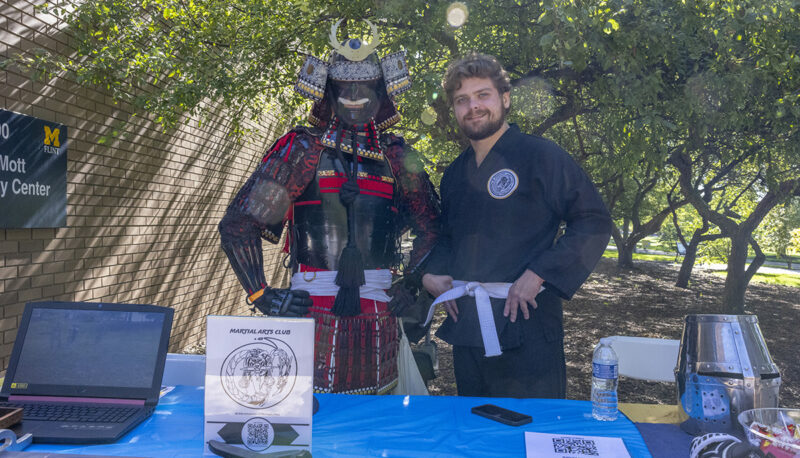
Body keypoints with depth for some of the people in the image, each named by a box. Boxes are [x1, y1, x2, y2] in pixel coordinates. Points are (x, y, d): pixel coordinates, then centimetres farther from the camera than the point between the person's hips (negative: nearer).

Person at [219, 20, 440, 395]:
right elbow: (237, 225, -3)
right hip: (312, 307, -3)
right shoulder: (302, 148, 0)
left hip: (377, 314, 3)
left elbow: (431, 228, 19)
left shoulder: (395, 155, 9)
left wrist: (412, 287, 9)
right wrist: (262, 295, -6)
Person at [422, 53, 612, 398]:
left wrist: (538, 275, -16)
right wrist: (431, 273, 6)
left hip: (526, 324, -6)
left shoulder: (540, 156, -5)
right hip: (467, 328, 6)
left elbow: (594, 222, -9)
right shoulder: (454, 174, 14)